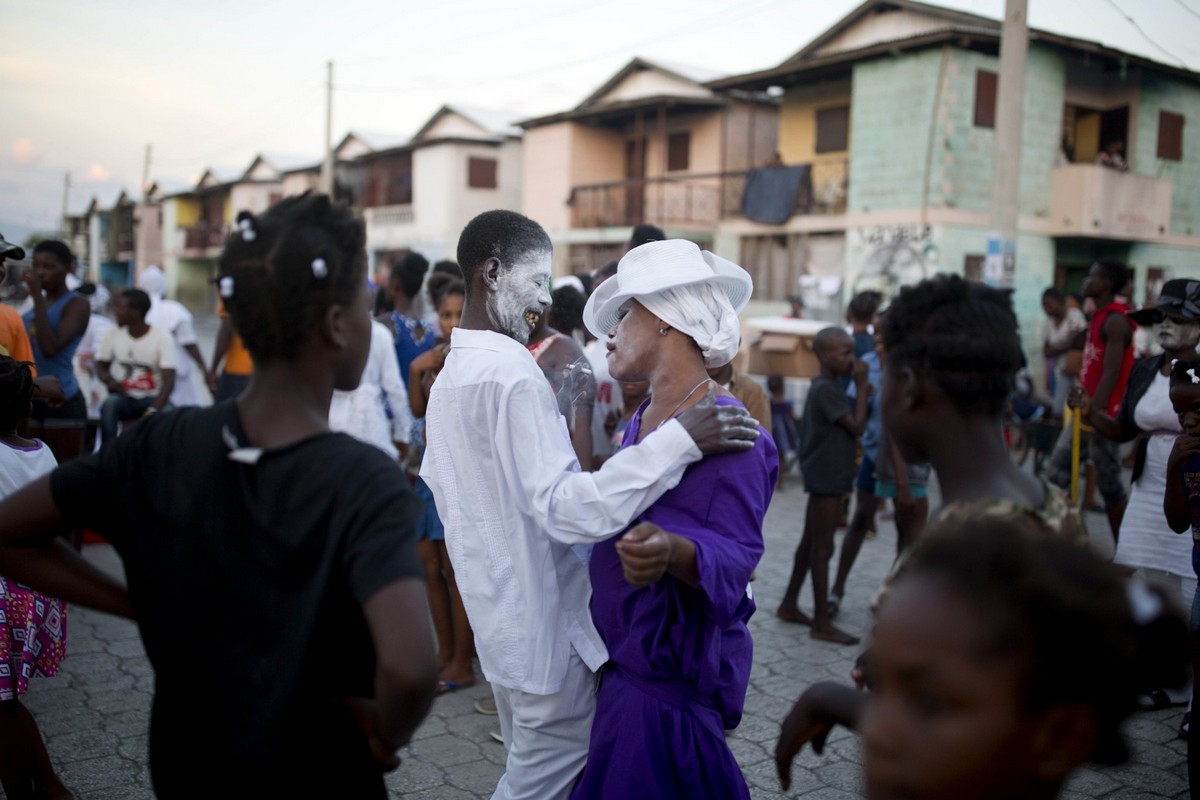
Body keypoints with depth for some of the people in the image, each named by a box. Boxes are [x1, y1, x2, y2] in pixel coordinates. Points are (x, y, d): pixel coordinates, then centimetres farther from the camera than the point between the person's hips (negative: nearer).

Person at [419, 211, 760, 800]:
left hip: (496, 616, 9)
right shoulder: (514, 373, -22)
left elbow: (438, 485, 18)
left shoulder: (448, 374, 9)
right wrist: (680, 439, -37)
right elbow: (566, 508, -32)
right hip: (546, 626, -9)